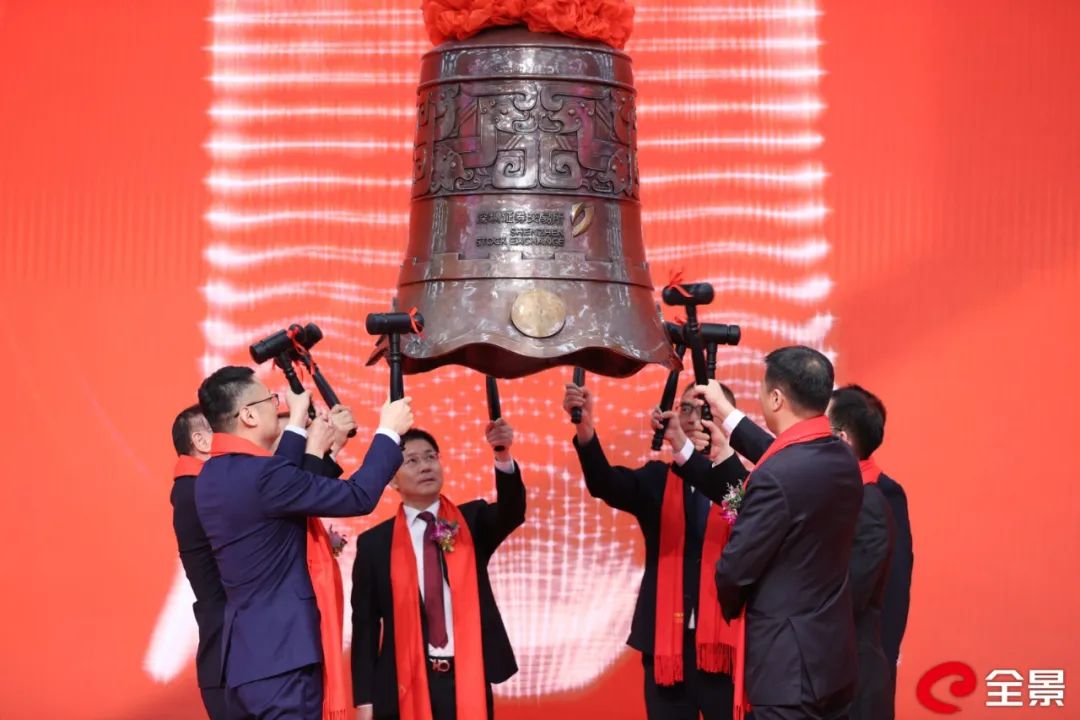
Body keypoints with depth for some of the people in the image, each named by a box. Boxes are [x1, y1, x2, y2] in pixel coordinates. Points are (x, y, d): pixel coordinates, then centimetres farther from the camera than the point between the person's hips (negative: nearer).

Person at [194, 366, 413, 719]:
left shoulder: (212, 475, 9)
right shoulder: (262, 474, -20)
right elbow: (358, 497, -15)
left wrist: (299, 423, 29)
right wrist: (389, 431, -1)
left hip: (242, 654, 10)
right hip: (281, 655, -9)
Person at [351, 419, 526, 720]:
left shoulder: (472, 520, 7)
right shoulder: (375, 543, 3)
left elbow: (512, 511, -14)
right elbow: (365, 624, 3)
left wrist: (503, 455, -33)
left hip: (468, 680, 1)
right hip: (405, 687, -1)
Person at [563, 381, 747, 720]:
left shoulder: (740, 482, 2)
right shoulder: (656, 479, 10)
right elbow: (606, 484, -9)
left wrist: (684, 447, -32)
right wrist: (585, 428, -28)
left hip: (725, 642, -2)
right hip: (666, 643, 2)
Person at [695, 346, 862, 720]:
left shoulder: (776, 479, -23)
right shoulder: (844, 460, 2)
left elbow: (734, 570, -16)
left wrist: (732, 608, 6)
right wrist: (727, 414, 31)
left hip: (788, 661, -8)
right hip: (834, 653, 8)